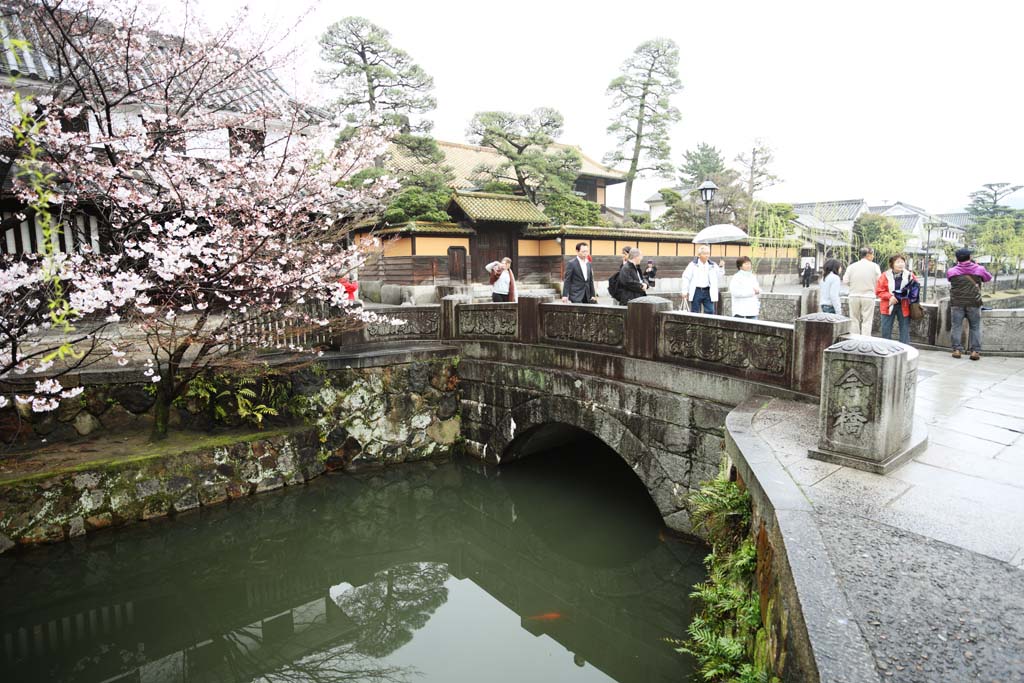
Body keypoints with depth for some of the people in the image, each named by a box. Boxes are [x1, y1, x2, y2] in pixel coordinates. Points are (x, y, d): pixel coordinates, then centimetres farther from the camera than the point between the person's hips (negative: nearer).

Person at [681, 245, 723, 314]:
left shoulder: (713, 265, 8)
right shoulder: (693, 264, -1)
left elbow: (719, 275, 7)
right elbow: (686, 277, -1)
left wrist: (721, 267, -11)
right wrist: (685, 291, -3)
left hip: (708, 292, 3)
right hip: (696, 291, -3)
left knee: (710, 312, 2)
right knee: (695, 312, 5)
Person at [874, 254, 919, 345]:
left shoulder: (909, 275, 2)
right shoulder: (885, 276, -3)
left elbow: (916, 287, 9)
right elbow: (878, 291, -3)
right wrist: (890, 297, -17)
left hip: (904, 307, 1)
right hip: (889, 307, -1)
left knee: (905, 331, 6)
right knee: (886, 331, 5)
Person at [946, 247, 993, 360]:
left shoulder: (952, 271, -1)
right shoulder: (979, 269, 2)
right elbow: (988, 277, 19)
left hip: (957, 303, 0)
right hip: (974, 303, 0)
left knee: (956, 326, 5)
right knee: (975, 327, 7)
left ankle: (957, 350, 2)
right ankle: (975, 351, 4)